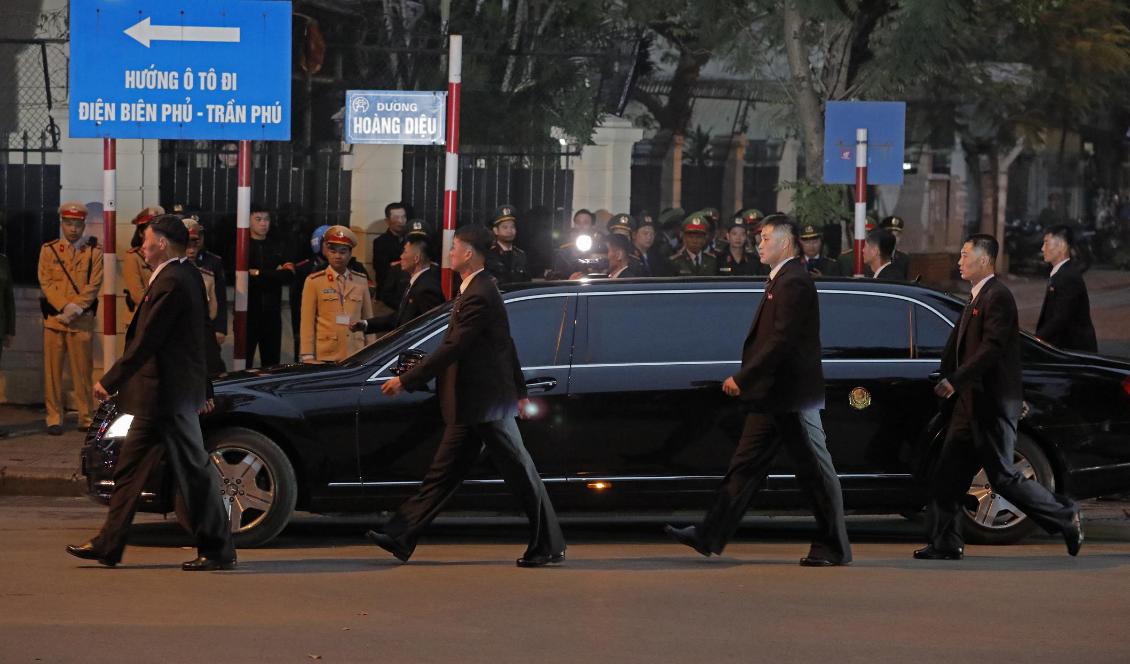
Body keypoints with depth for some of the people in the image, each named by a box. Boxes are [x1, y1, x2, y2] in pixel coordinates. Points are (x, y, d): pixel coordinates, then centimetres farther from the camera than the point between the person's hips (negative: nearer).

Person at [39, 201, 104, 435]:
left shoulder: (93, 251, 7)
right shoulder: (48, 250, 8)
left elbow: (94, 285, -1)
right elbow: (46, 282, 1)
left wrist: (77, 308, -13)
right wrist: (65, 307, -12)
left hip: (82, 319, -1)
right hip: (54, 317, 1)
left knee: (83, 369, 0)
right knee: (53, 369, 0)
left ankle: (86, 417, 7)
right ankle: (54, 418, 5)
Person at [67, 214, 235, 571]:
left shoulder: (172, 282, -19)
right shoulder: (188, 276, 12)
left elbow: (146, 341, -22)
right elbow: (196, 339, 20)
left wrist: (110, 381, -17)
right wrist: (203, 389, 26)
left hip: (169, 395, -11)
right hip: (161, 397, 11)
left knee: (194, 471, -3)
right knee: (130, 468, 13)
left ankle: (217, 550, 4)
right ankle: (109, 545, 18)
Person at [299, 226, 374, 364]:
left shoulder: (361, 281, 12)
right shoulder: (314, 282, 5)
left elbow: (368, 320, 15)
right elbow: (307, 322, 1)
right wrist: (308, 357, -5)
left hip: (355, 356, 2)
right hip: (325, 356, -2)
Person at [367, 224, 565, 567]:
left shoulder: (478, 296, -19)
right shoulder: (479, 290, 13)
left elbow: (453, 348, -23)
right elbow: (504, 344, 21)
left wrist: (406, 381, -21)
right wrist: (518, 389, 28)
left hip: (486, 404, -10)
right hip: (472, 405, 10)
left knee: (520, 474, -1)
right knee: (443, 473, 9)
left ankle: (549, 547, 6)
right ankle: (401, 538, 9)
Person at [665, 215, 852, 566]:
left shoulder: (794, 282, -16)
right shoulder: (780, 280, 16)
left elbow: (781, 340, -23)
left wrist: (743, 378, -21)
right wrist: (746, 379, 13)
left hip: (792, 396, -10)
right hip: (773, 396, 10)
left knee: (816, 472, -2)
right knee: (745, 465, 8)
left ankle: (833, 548, 5)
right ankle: (710, 536, 9)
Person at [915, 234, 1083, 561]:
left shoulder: (997, 296, -14)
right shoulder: (976, 298, 17)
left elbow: (992, 348, -23)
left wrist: (954, 381, -24)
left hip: (992, 403, -10)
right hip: (971, 403, 10)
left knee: (1002, 476, -7)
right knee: (948, 475, 6)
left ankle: (1065, 518, 5)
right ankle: (945, 543, 8)